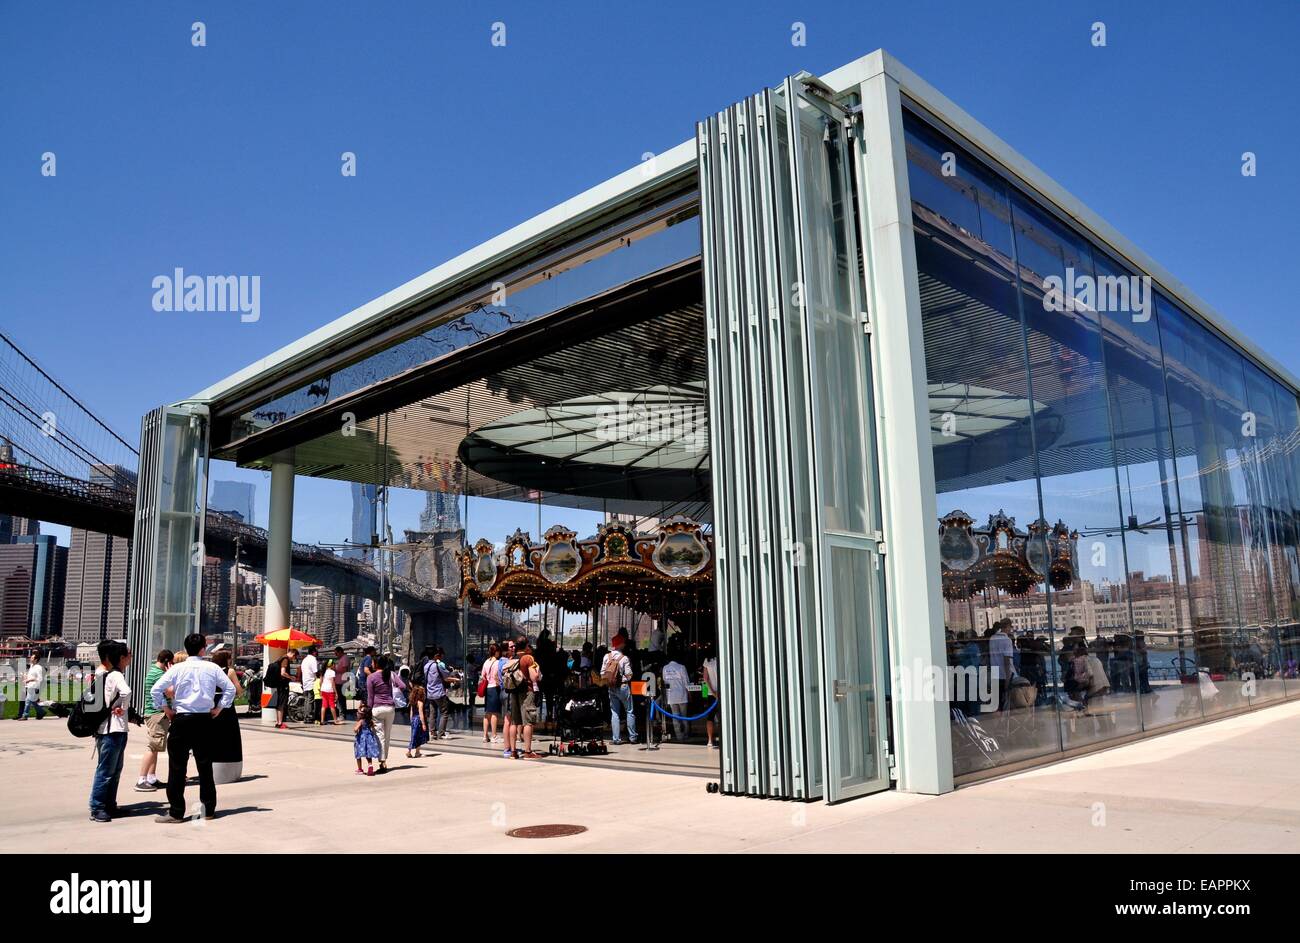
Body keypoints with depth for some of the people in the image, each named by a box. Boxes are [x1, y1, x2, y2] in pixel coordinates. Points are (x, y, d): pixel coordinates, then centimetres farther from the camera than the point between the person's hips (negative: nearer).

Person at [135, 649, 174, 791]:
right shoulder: (159, 674, -16)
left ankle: (152, 778, 19)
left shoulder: (152, 671, 15)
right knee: (152, 747, -9)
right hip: (158, 713, -11)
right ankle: (141, 781, -9)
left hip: (152, 713, 11)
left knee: (154, 748, 14)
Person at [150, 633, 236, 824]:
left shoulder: (177, 669, -5)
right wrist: (219, 708, 10)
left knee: (177, 767, 3)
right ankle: (208, 808, 19)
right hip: (205, 720, 3)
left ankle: (176, 812, 4)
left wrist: (166, 708, 2)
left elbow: (155, 690, -9)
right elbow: (230, 688, 1)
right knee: (205, 765, 12)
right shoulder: (212, 668, 0)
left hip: (182, 720, -2)